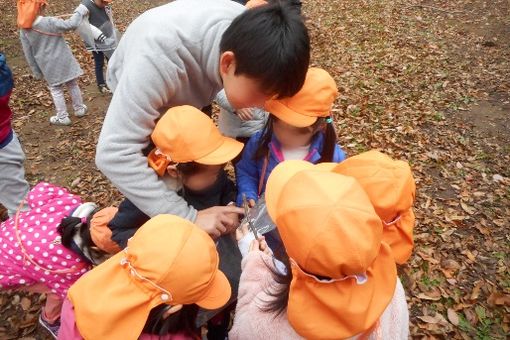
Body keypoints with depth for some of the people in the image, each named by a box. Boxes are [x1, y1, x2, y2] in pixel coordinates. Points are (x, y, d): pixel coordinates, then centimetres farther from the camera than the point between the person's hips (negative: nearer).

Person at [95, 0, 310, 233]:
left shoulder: (249, 34, -31)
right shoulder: (161, 54, -49)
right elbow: (114, 153, -49)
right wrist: (188, 217, -49)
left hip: (194, 90, 4)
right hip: (138, 93, -3)